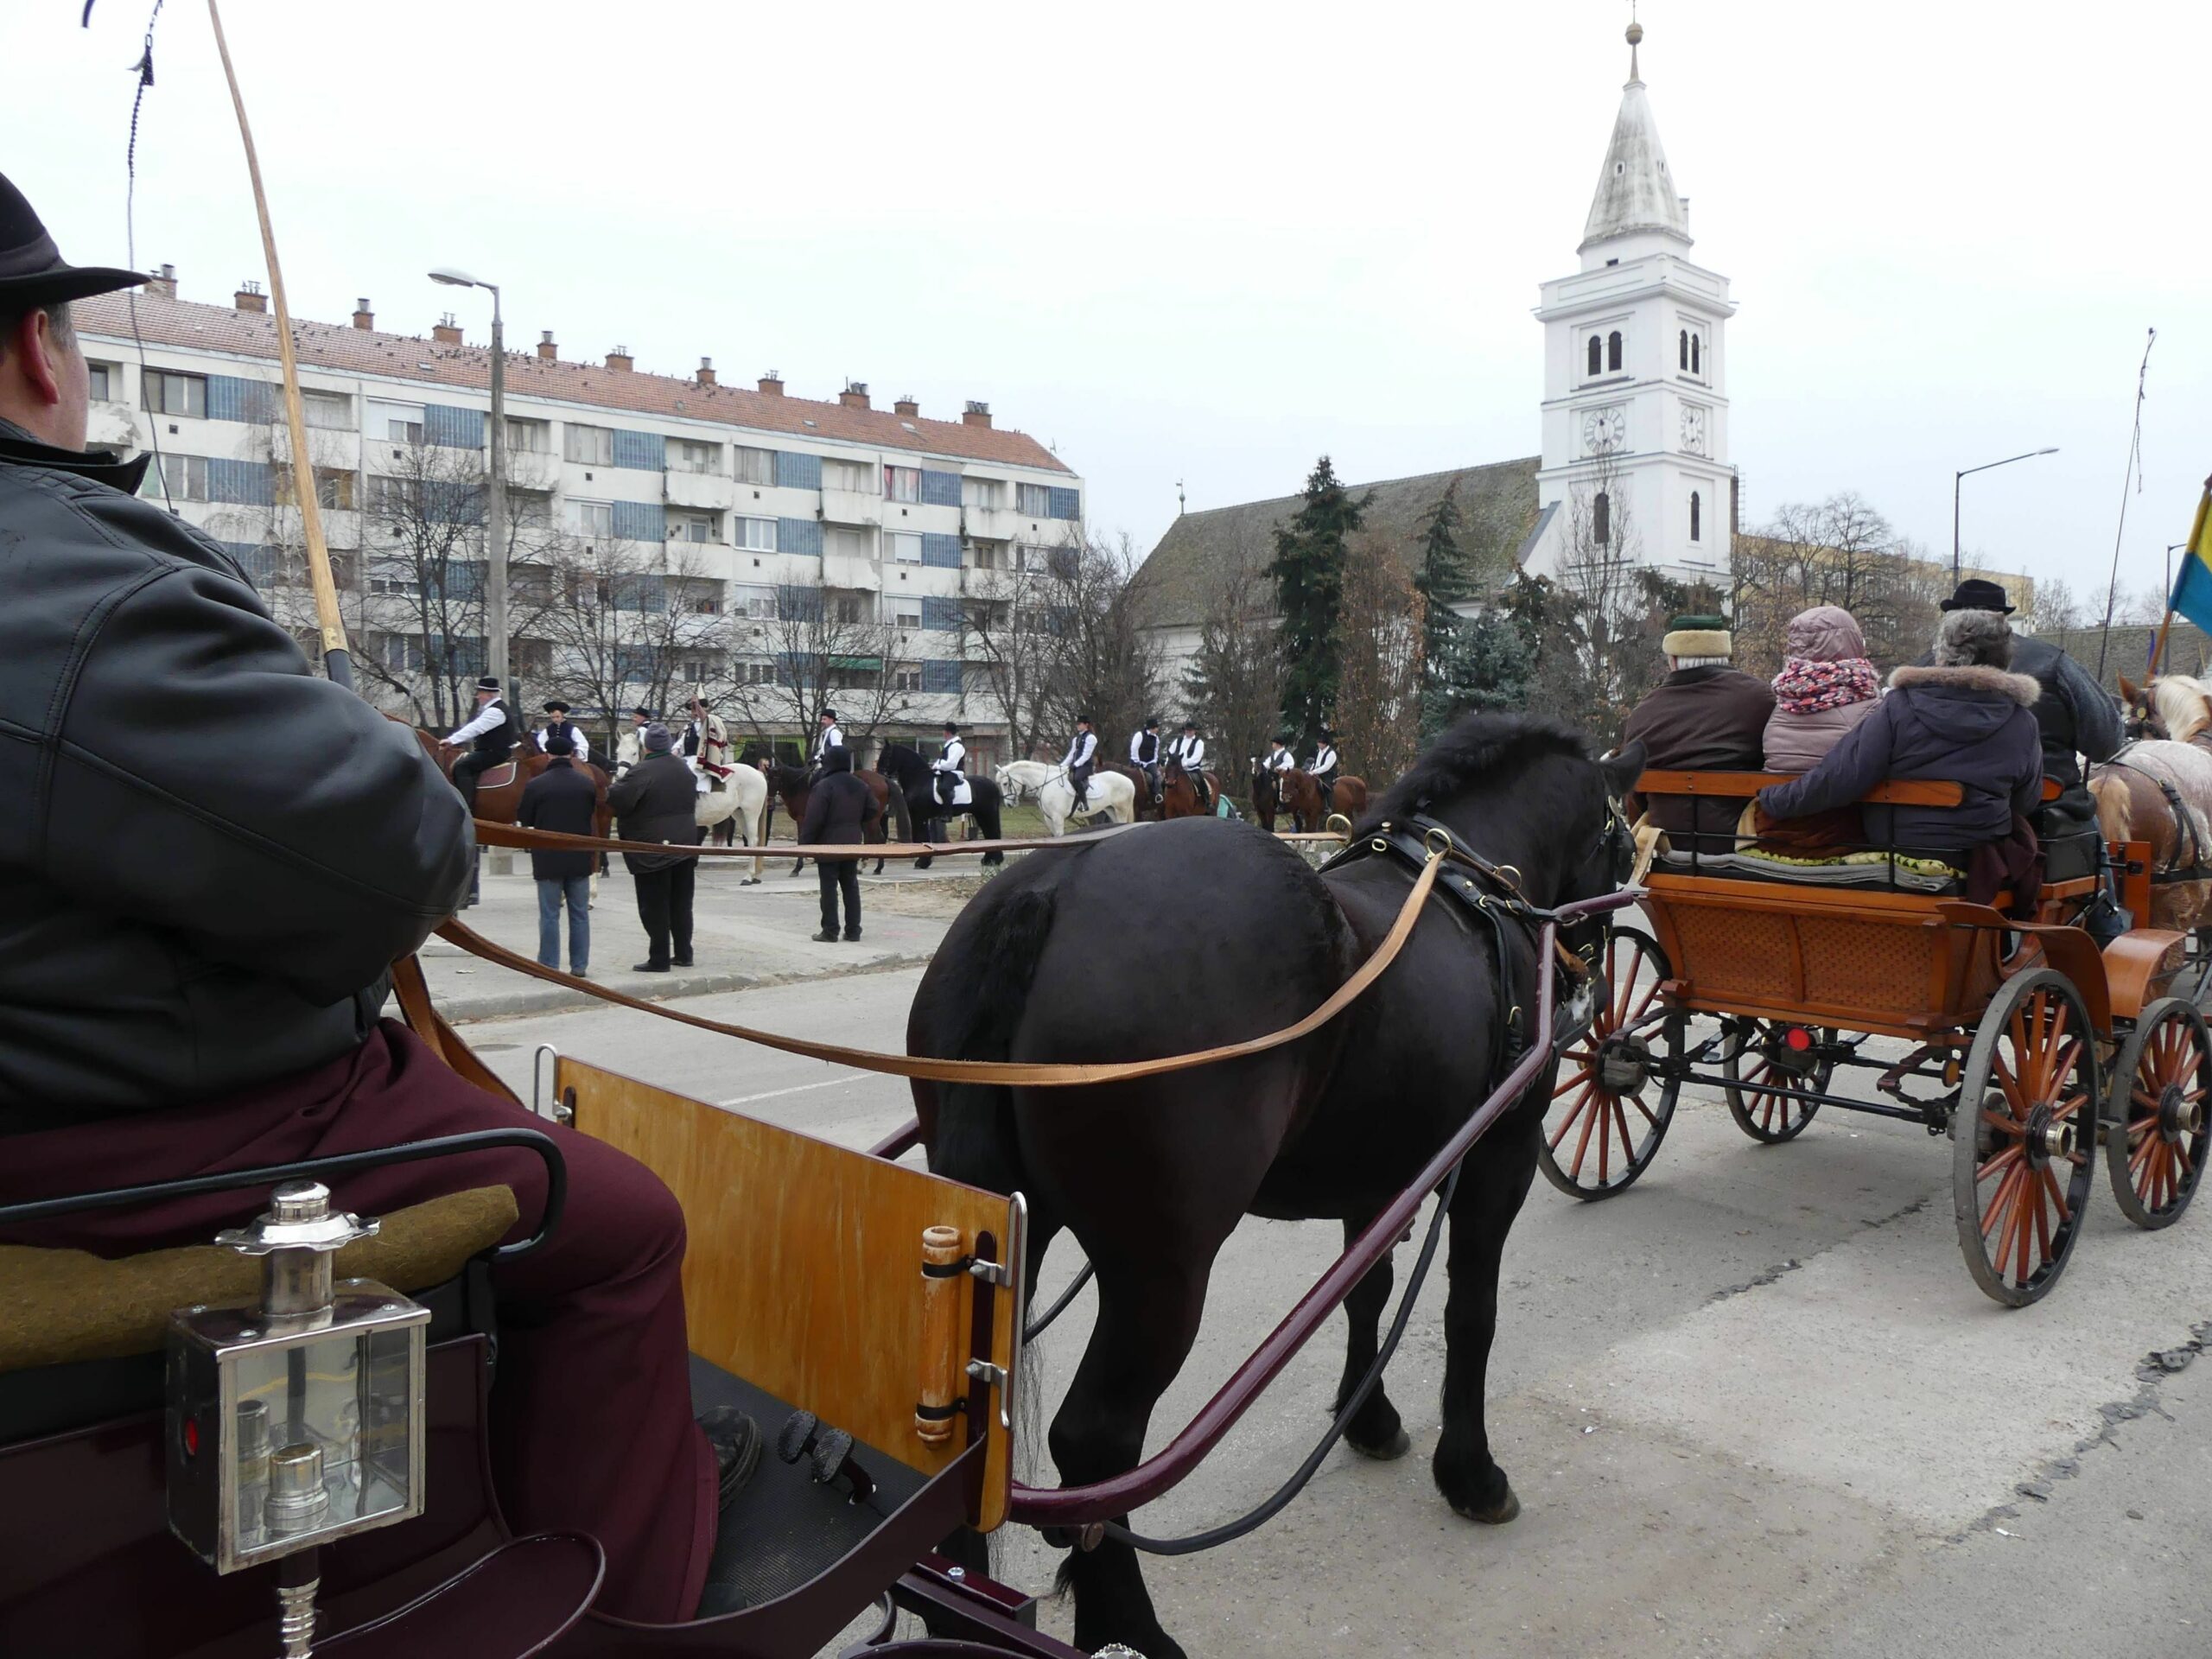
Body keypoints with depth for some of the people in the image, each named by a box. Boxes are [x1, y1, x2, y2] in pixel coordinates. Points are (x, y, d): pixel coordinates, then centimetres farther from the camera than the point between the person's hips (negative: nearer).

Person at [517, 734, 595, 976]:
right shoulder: (588, 784, -1)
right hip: (580, 858, 3)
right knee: (580, 913, 9)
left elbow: (524, 819, 0)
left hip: (548, 859, -2)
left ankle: (549, 965, 7)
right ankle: (579, 965, 11)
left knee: (549, 915, 4)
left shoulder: (535, 785, -10)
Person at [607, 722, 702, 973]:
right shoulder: (683, 769, 7)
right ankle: (683, 954, 20)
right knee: (681, 904, 15)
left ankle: (659, 959, 2)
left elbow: (615, 799, -20)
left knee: (654, 907, 0)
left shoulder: (641, 772, -17)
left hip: (652, 850, -7)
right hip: (685, 845, 7)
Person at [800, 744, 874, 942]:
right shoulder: (860, 786, 6)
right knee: (851, 886, 12)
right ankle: (853, 930, 13)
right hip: (853, 844, 6)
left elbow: (813, 819, -18)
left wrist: (805, 844, -11)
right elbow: (871, 810, 12)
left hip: (829, 844, -6)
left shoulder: (824, 786, -15)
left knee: (829, 888, -2)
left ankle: (830, 931, -2)